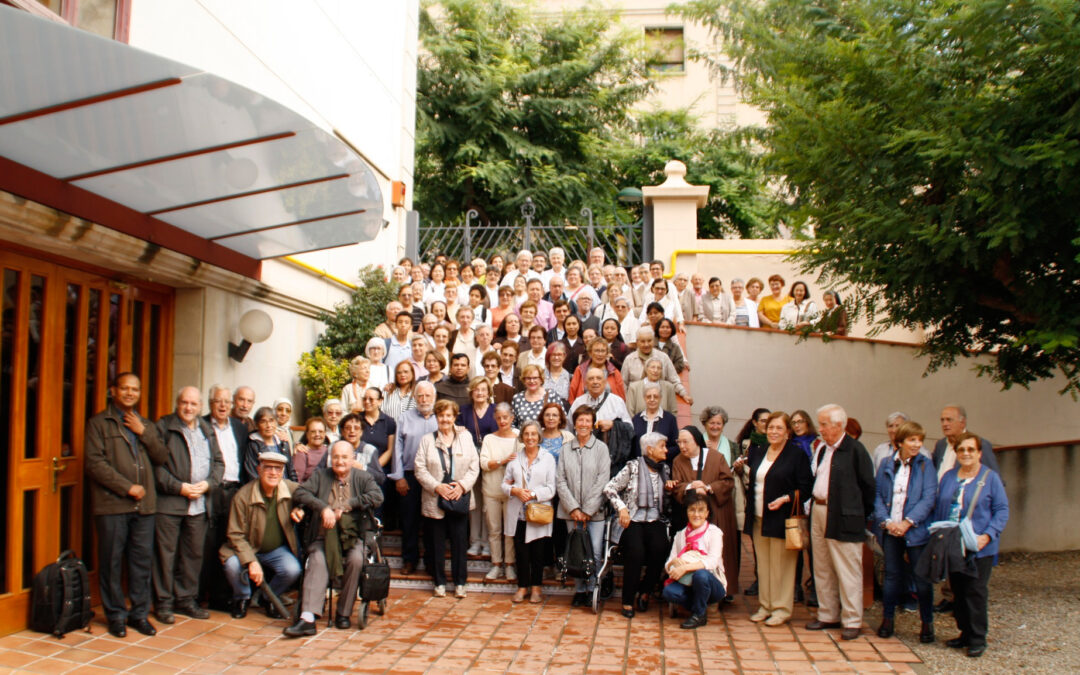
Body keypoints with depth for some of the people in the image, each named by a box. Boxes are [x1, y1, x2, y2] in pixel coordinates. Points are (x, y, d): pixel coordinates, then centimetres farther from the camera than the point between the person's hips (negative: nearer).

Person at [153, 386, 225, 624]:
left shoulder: (207, 430, 15)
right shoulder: (163, 427, -1)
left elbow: (219, 462, 14)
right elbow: (156, 464, -8)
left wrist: (208, 483, -4)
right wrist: (179, 487, -14)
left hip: (199, 504, 5)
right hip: (168, 502, -5)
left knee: (194, 553, 10)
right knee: (166, 553, 0)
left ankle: (186, 599, 22)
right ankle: (163, 603, 11)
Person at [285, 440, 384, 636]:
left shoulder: (363, 477, 12)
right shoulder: (320, 476, 15)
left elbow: (377, 496, -6)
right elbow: (299, 493, 0)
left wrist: (347, 506, -11)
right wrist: (323, 508, -14)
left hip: (354, 537, 0)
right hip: (324, 537, 1)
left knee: (356, 560, -30)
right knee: (317, 562, -29)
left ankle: (343, 613, -15)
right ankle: (307, 618, -38)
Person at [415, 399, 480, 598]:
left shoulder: (465, 437, 7)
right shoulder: (427, 440, 5)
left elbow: (474, 467, 4)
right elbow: (420, 469, -1)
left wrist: (462, 485, -11)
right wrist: (437, 487, -13)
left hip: (460, 499, 0)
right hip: (434, 500, 0)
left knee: (460, 541, 2)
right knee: (436, 543, 4)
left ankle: (459, 583, 13)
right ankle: (439, 582, 16)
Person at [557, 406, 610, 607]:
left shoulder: (601, 448, 1)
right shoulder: (566, 449, 8)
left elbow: (602, 481, -4)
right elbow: (561, 481, 4)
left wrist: (588, 510, -8)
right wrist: (573, 509, -6)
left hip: (595, 511, -2)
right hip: (572, 511, 2)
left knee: (595, 553, -6)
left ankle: (592, 590, 8)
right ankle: (579, 591, 16)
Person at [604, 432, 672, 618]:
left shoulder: (665, 469, 14)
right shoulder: (633, 467, -1)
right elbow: (609, 488, -2)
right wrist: (622, 508, -12)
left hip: (656, 521, 4)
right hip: (633, 520, -4)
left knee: (659, 549, -26)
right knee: (636, 552, -29)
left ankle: (645, 593, -3)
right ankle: (628, 601, -12)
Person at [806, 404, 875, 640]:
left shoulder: (855, 450, -11)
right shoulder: (821, 449, 12)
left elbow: (867, 486, -8)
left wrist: (861, 516, -3)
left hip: (843, 518, -8)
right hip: (818, 513, 8)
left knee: (847, 571, -1)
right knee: (822, 569, 13)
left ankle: (852, 621, 8)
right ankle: (828, 616, 24)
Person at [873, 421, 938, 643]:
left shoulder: (925, 465, -1)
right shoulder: (886, 464, 6)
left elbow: (929, 498, -8)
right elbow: (877, 495, 4)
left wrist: (908, 522, -15)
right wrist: (886, 521, -10)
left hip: (916, 530, -2)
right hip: (890, 530, 2)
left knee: (921, 578, 3)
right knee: (892, 575, 9)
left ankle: (927, 623, 17)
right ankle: (887, 619, 21)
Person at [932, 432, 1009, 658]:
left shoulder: (990, 478, -1)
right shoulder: (948, 477, 11)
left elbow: (1002, 510, -4)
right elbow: (938, 508, 14)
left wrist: (988, 535, -16)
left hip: (979, 548, -4)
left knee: (976, 592, -4)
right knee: (957, 591, 9)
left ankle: (978, 639, 5)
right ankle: (965, 633, 20)